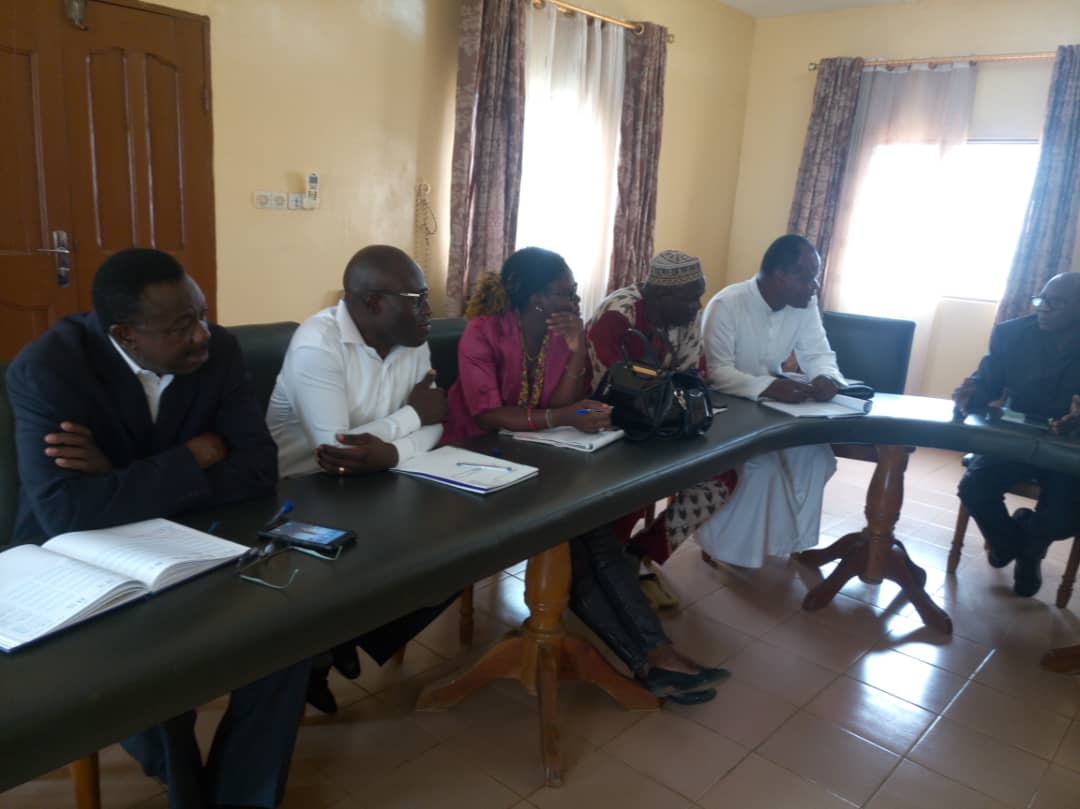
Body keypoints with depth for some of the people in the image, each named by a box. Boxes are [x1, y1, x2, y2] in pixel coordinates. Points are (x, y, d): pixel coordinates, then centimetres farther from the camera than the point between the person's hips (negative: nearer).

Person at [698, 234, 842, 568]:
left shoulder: (805, 306, -3)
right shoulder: (727, 304, -23)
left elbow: (818, 354, -1)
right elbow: (718, 372, -30)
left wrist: (826, 377, -26)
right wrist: (769, 386, -45)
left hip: (772, 404, 7)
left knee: (815, 452, -13)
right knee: (762, 463, -26)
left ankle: (791, 536, 7)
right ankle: (723, 543, -6)